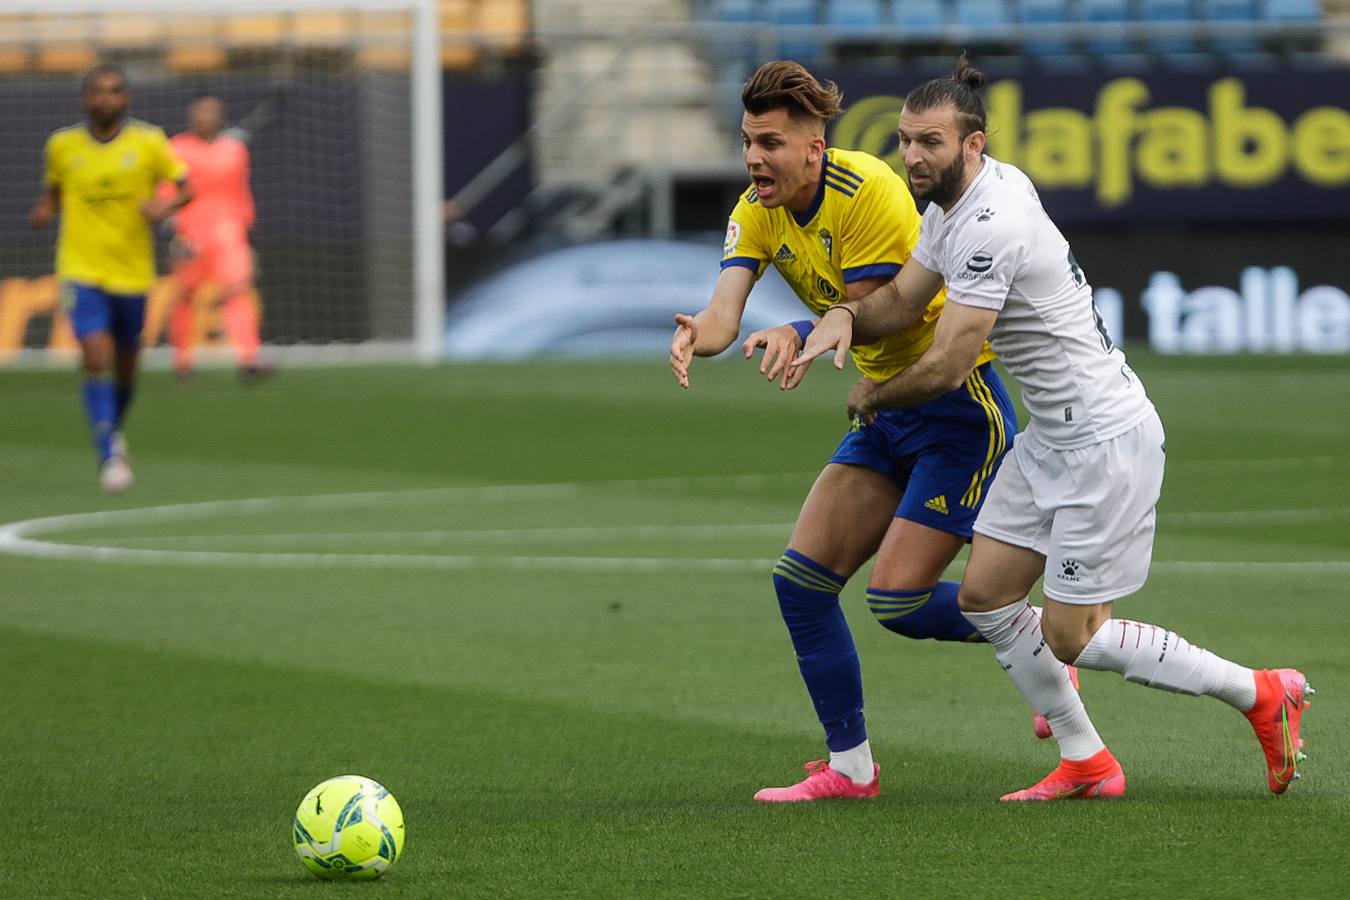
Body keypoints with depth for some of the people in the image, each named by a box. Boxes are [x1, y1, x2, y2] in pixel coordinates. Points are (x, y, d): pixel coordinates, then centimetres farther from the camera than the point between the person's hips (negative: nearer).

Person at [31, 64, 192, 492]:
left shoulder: (149, 142, -4)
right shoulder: (62, 145, 0)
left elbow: (186, 188, 1)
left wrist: (166, 205, -20)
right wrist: (44, 210, -6)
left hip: (132, 273, 1)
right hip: (81, 270, -1)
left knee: (126, 367, 13)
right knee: (97, 358, -18)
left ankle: (115, 432, 42)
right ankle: (109, 456, -14)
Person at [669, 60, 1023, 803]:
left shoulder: (865, 191, -22)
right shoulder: (758, 211, 0)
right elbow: (727, 304, -15)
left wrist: (800, 336, -42)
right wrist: (698, 334, -38)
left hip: (958, 404, -8)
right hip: (886, 409, 8)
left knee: (897, 599, -14)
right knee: (801, 580, 0)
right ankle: (850, 768, 10)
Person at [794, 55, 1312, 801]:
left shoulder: (989, 229, -26)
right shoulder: (955, 201, 5)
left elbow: (947, 369, -23)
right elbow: (903, 298, 12)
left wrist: (873, 397, -3)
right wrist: (846, 314, -11)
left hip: (1107, 442, -10)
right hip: (1050, 438, 10)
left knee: (1070, 638, -4)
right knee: (986, 597, 8)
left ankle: (1262, 695, 10)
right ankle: (1085, 762, 19)